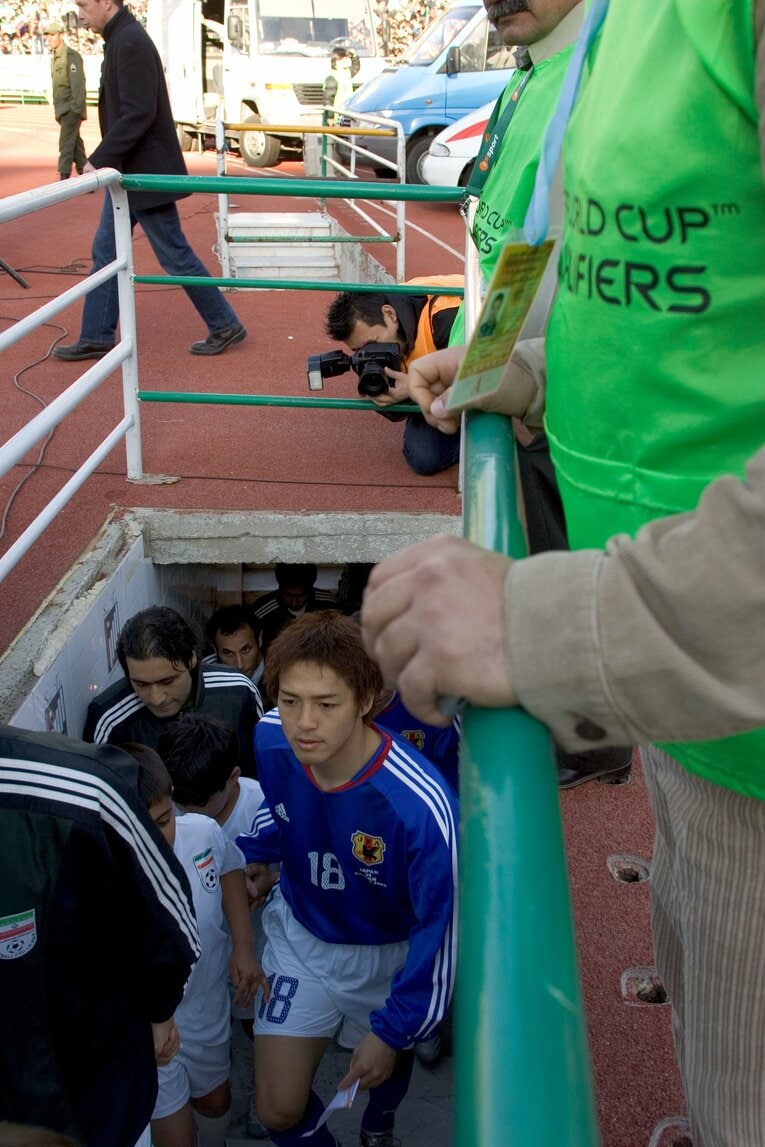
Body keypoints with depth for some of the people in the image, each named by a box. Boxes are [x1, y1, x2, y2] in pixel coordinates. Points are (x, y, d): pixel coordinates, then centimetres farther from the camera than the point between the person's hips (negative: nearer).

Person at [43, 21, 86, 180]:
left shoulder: (71, 55, -12)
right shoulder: (55, 57, 15)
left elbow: (78, 83, -18)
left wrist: (76, 108, -23)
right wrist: (57, 108, 16)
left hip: (71, 109, -9)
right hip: (62, 109, 9)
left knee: (66, 144, -11)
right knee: (76, 143, 13)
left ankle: (64, 177, -11)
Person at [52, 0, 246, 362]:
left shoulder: (130, 42, -19)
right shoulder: (121, 38, 11)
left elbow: (137, 114, -25)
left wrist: (99, 160, -21)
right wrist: (105, 162, 13)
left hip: (144, 172, -10)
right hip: (127, 172, 10)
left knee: (174, 255, -1)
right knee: (106, 252, 12)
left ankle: (225, 326, 12)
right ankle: (96, 338, 18)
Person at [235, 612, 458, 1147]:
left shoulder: (420, 807, -40)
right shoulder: (272, 740, -25)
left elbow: (440, 927, -26)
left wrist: (395, 1028, -19)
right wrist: (254, 852, -14)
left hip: (387, 952, -2)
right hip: (300, 934, 2)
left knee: (387, 1058, 29)